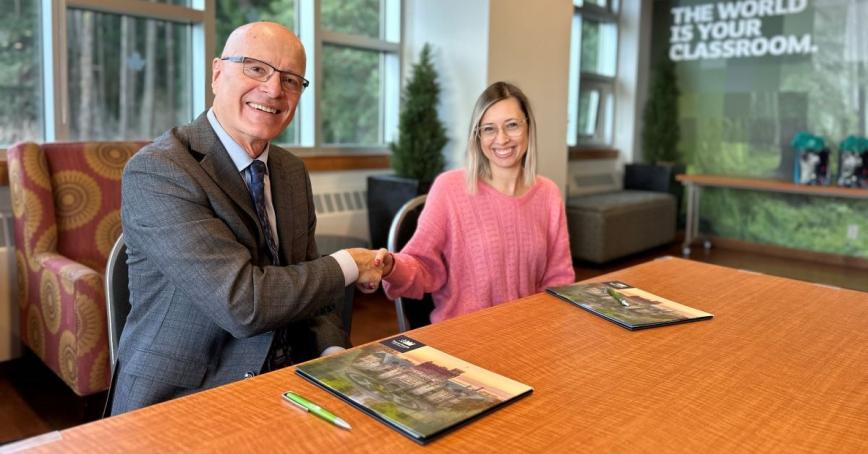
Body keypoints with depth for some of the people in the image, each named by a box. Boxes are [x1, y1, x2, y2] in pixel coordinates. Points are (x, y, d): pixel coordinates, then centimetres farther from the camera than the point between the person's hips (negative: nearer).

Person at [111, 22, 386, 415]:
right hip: (181, 400, -7)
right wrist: (348, 265, -12)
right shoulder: (156, 172, -17)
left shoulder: (292, 171, 6)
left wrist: (335, 353, -8)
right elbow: (243, 302, -24)